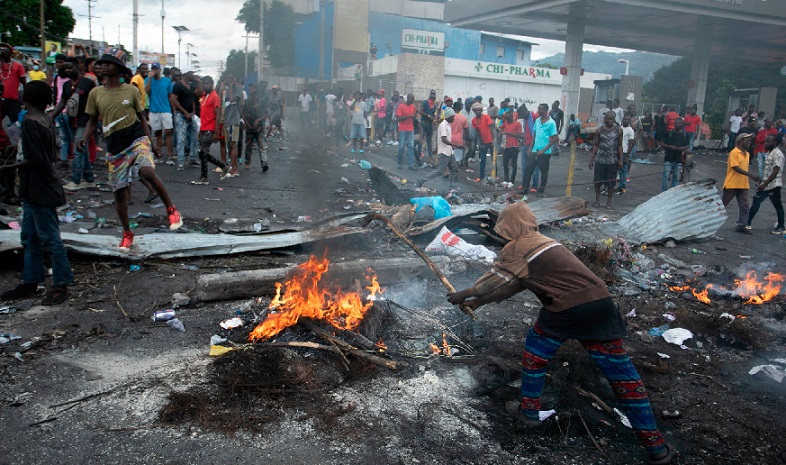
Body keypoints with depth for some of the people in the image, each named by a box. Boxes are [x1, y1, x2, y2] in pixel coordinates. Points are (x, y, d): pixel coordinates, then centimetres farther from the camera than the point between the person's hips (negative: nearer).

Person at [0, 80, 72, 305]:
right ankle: (30, 282, 24)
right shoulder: (47, 120, 8)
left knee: (49, 237, -2)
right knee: (30, 237, 15)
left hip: (39, 189, -9)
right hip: (35, 189, 9)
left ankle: (61, 285, 6)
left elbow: (35, 159, -21)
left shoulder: (29, 122, -17)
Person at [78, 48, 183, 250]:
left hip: (137, 139, -3)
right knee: (119, 193, 4)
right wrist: (84, 138, -5)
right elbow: (93, 120, 13)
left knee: (148, 172, -31)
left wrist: (151, 142, 2)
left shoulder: (131, 90, 3)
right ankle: (127, 234, 21)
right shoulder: (95, 93, 6)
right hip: (115, 147, 3)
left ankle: (171, 210, -12)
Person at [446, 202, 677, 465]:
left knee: (535, 352, 20)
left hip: (566, 310, -7)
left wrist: (465, 294, 24)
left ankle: (528, 412, 31)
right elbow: (510, 285, 28)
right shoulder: (541, 241, 25)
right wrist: (477, 301, 32)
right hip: (601, 302, 7)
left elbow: (496, 280, 9)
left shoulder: (516, 249, 0)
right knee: (620, 369, 9)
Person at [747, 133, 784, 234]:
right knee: (756, 202, 11)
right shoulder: (769, 152, 11)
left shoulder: (777, 154, -16)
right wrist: (762, 182, 20)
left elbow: (776, 171, -22)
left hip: (773, 185, -9)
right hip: (765, 184, 9)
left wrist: (765, 184, -25)